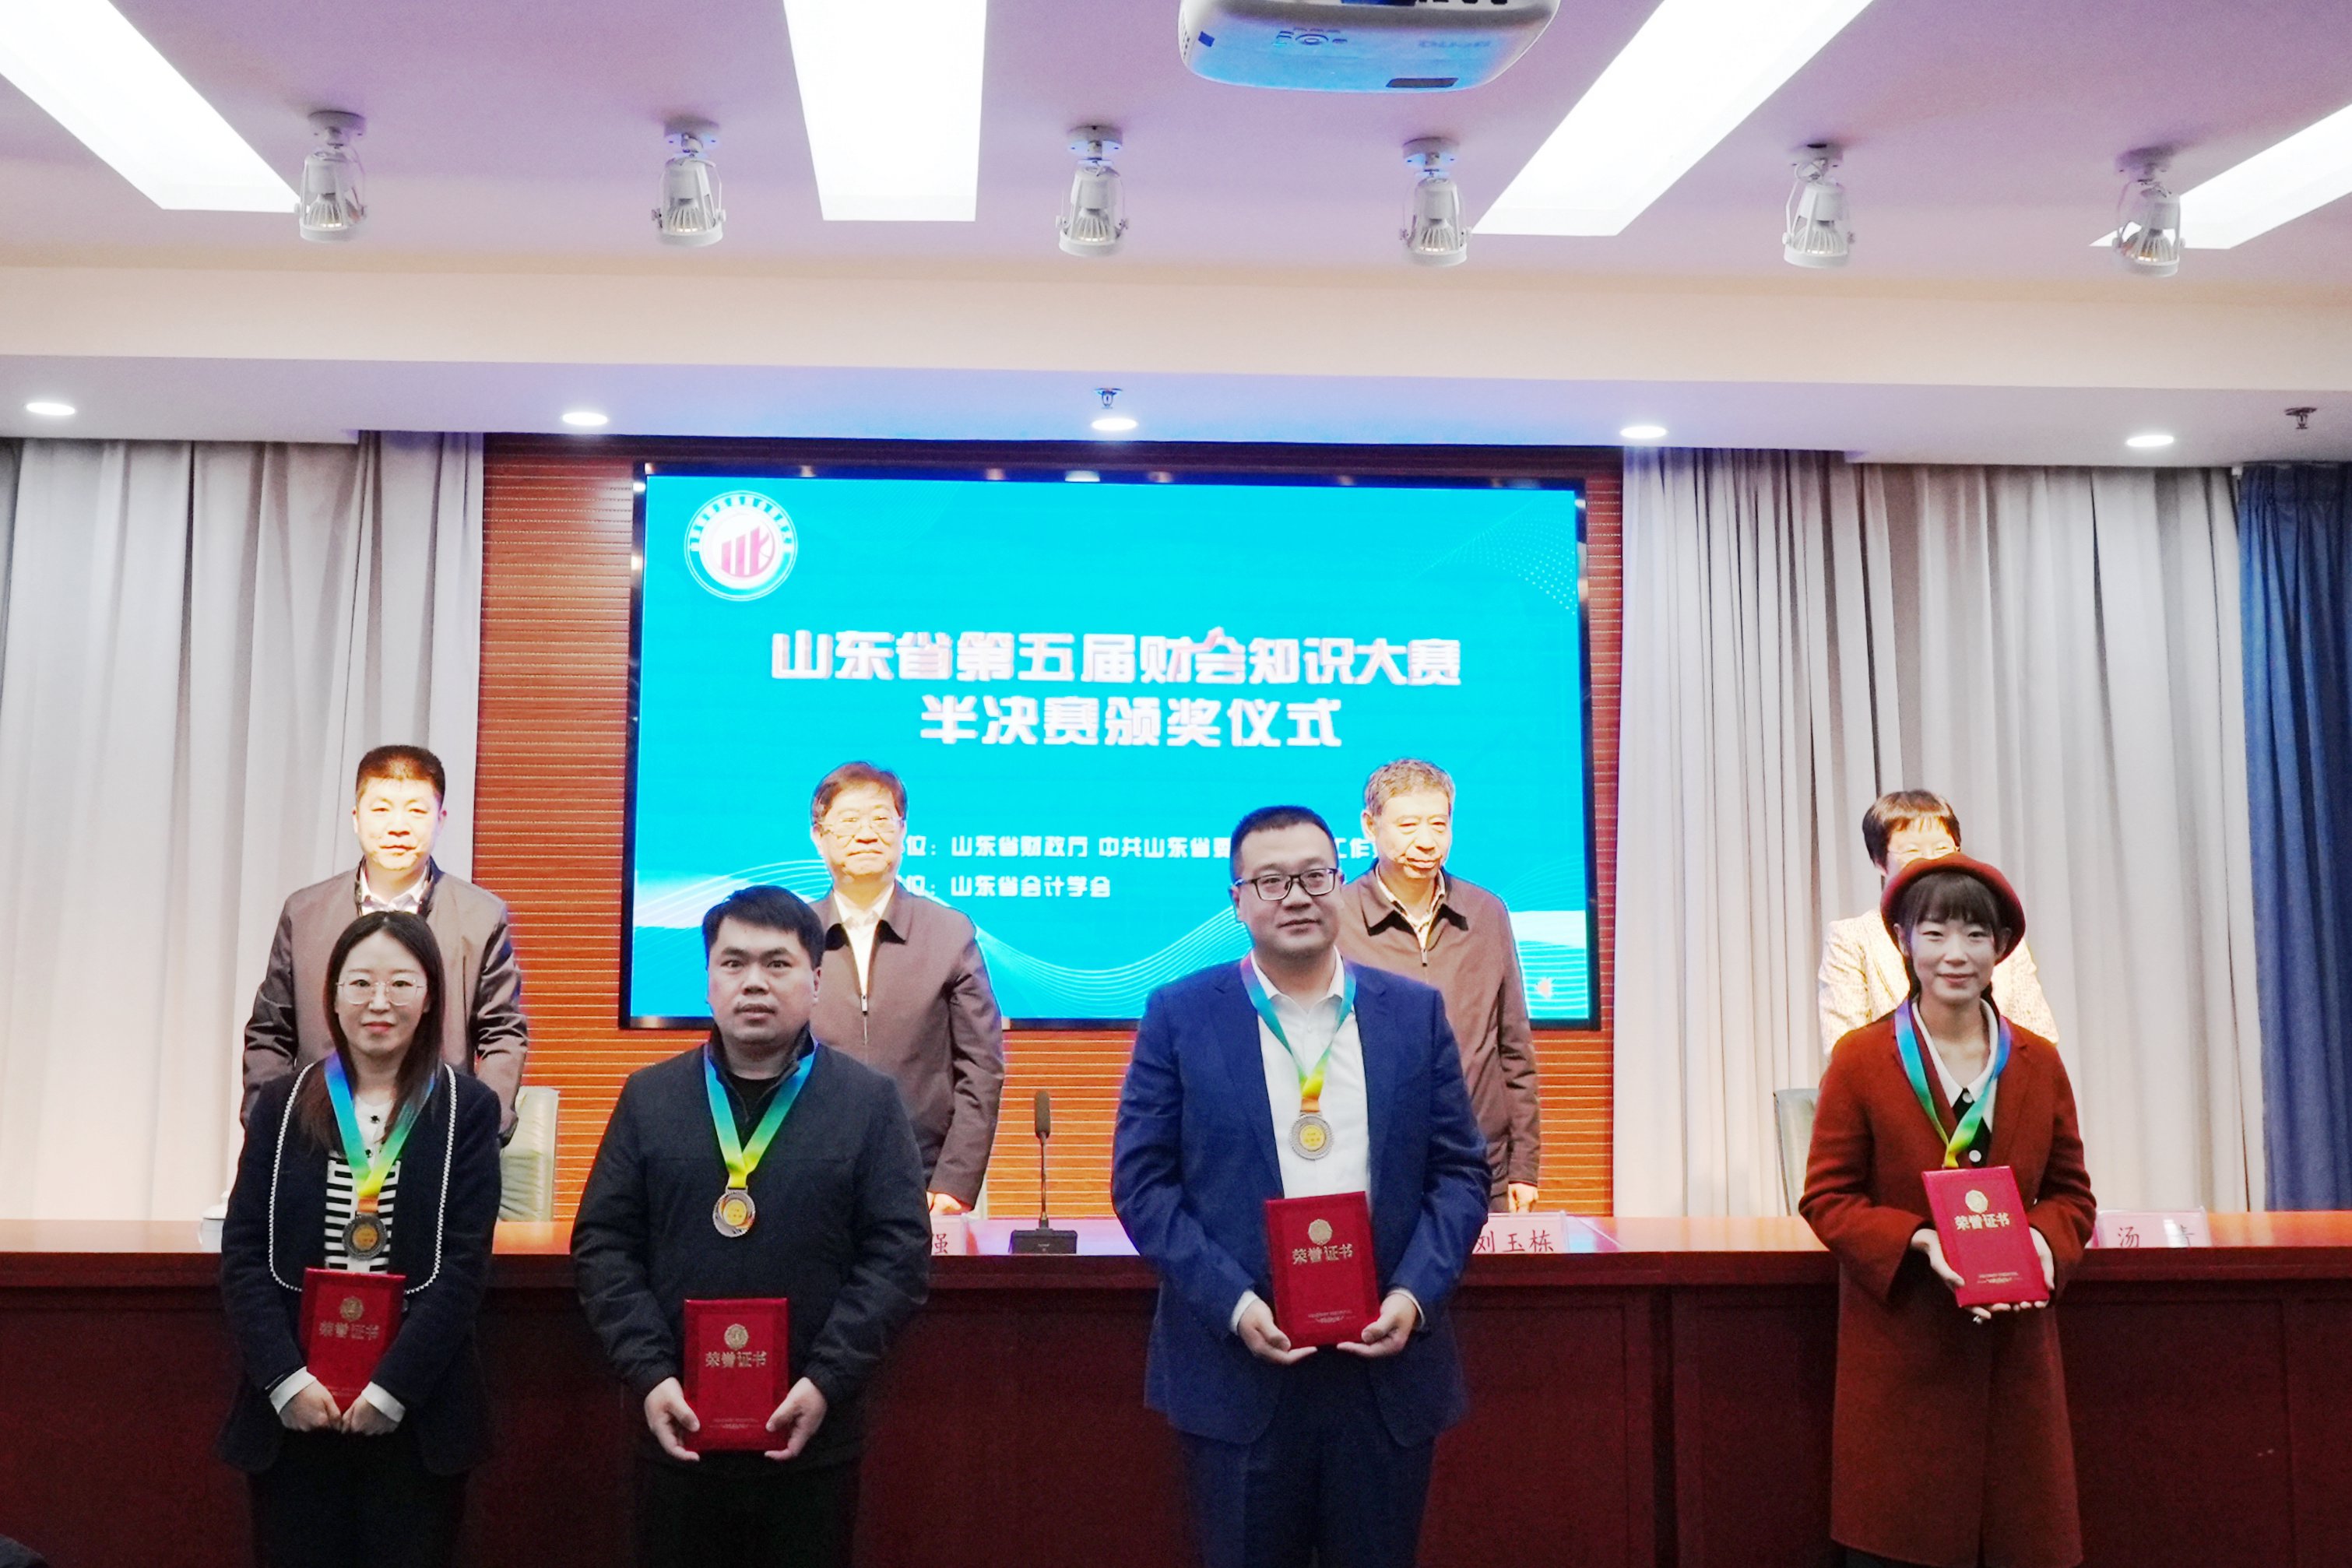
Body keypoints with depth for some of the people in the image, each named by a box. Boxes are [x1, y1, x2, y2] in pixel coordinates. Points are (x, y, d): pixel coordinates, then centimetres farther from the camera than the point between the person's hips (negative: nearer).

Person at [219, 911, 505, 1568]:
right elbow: (242, 1254, 1)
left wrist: (390, 1389, -13)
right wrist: (286, 1380, -10)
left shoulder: (466, 1109, 0)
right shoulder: (282, 1104, 6)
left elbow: (464, 1265, -6)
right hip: (292, 1409, 2)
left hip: (415, 1414, -2)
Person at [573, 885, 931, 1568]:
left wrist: (827, 1381, -14)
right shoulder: (648, 1097, 5)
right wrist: (649, 1374, -9)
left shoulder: (869, 1101, -1)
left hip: (814, 1433, -1)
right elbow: (602, 1243, 3)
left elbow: (899, 1253, -5)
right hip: (677, 1427, 2)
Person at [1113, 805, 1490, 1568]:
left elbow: (1461, 1171, 6)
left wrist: (1415, 1294, -9)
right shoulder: (1180, 1015, -1)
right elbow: (1141, 1180, -3)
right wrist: (1232, 1302, -14)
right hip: (1238, 1362, -2)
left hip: (1386, 1359, 2)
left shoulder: (1415, 1012, 5)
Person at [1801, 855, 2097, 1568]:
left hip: (2015, 1349, 3)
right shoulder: (1861, 1058, -4)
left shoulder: (2039, 1063, 5)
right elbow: (1827, 1197, -4)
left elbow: (2071, 1193, 11)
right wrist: (1920, 1241, -19)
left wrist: (2044, 1242, -11)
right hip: (1899, 1353, -3)